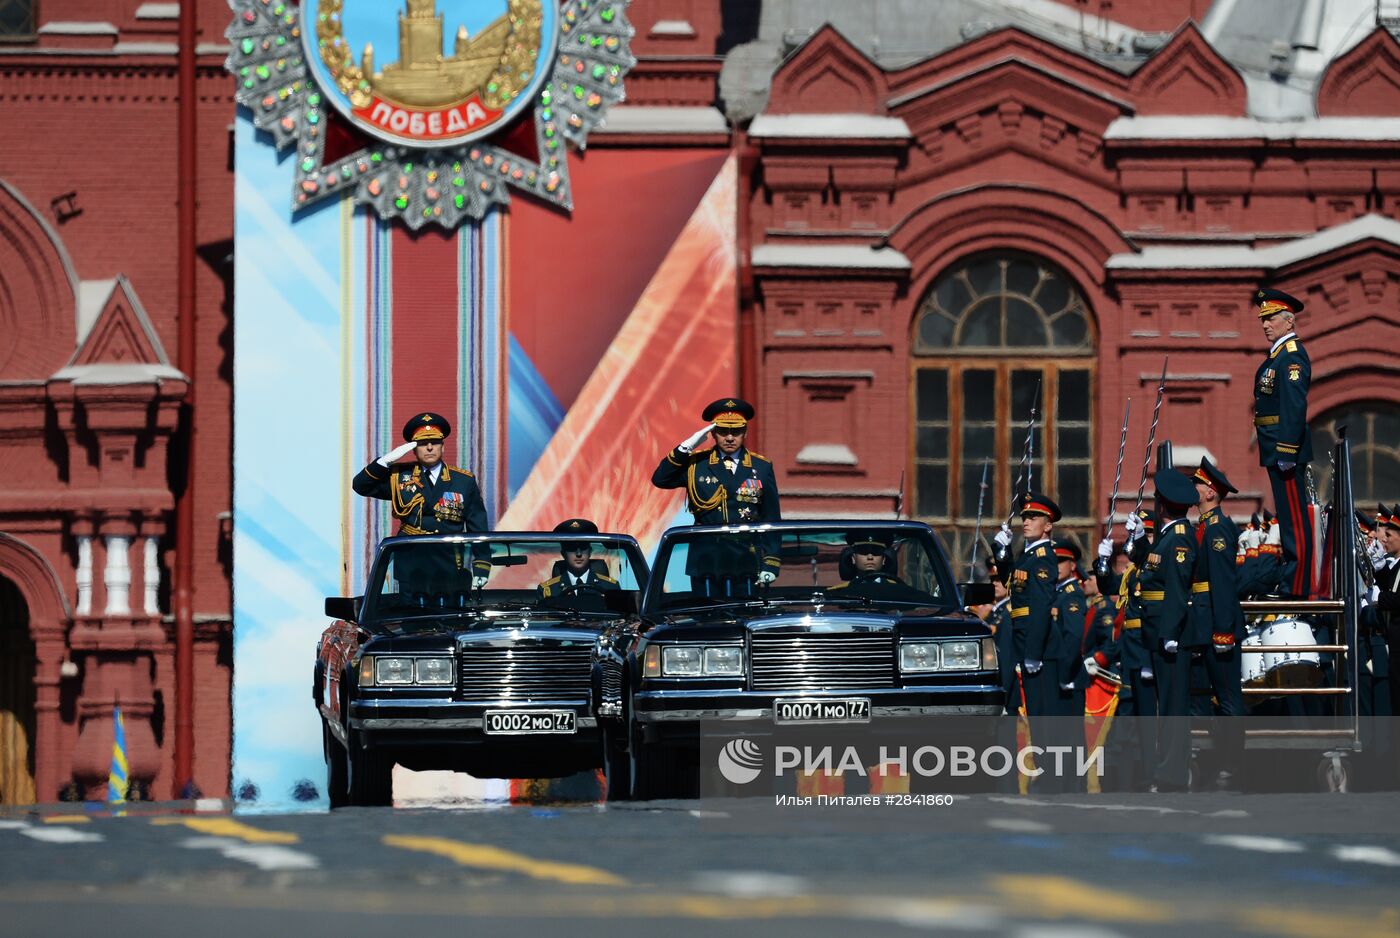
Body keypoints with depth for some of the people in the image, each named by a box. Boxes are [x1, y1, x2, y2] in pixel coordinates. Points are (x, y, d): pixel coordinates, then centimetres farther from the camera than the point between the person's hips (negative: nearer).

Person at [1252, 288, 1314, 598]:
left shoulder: (1292, 356, -14)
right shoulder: (1279, 354, 18)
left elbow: (1295, 406, -21)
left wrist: (1287, 452, -25)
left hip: (1286, 446, -11)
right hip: (1277, 449, 11)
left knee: (1294, 515, -8)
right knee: (1289, 515, 13)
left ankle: (1296, 586, -8)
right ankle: (1292, 580, 18)